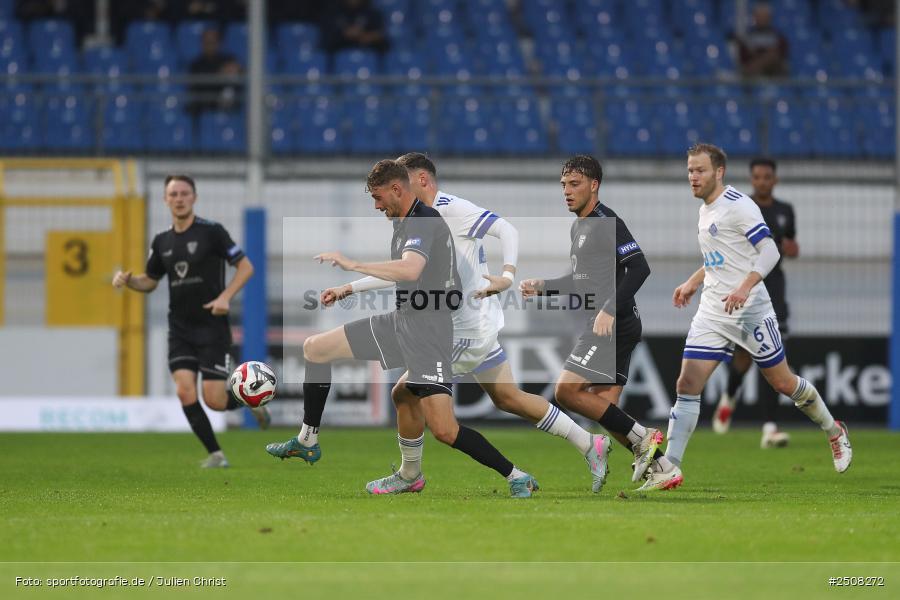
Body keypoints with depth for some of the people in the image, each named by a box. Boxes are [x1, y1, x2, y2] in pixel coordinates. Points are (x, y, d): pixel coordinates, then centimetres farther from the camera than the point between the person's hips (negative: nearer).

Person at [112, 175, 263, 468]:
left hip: (212, 327, -4)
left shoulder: (211, 232, -7)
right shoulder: (162, 242, 8)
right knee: (185, 392, -13)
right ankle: (215, 454, -1)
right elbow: (150, 281, 19)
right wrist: (127, 280, -2)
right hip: (180, 330, 4)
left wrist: (225, 296, -19)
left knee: (214, 400, -10)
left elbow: (245, 266, -5)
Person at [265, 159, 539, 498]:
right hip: (399, 319, 10)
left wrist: (353, 265, -27)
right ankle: (307, 442, 22)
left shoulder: (425, 221, -17)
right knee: (314, 348, 12)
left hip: (426, 328, -10)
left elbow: (410, 269, -35)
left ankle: (517, 478, -5)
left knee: (444, 430, -17)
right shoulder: (403, 224, 14)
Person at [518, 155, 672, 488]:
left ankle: (641, 437, -11)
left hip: (614, 326, -10)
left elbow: (639, 268, -20)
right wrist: (542, 287, 17)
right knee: (603, 409, 6)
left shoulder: (606, 222, -12)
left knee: (567, 391, -13)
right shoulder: (579, 227, 18)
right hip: (603, 327, 10)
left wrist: (609, 310, -25)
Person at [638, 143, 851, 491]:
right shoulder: (705, 210, 13)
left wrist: (745, 287, -30)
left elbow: (769, 252, -18)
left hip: (750, 310, -7)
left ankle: (834, 433, 29)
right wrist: (692, 283, 21)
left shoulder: (737, 205, -12)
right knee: (687, 385, -6)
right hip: (713, 312, 7)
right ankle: (670, 467, -8)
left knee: (783, 383, 4)